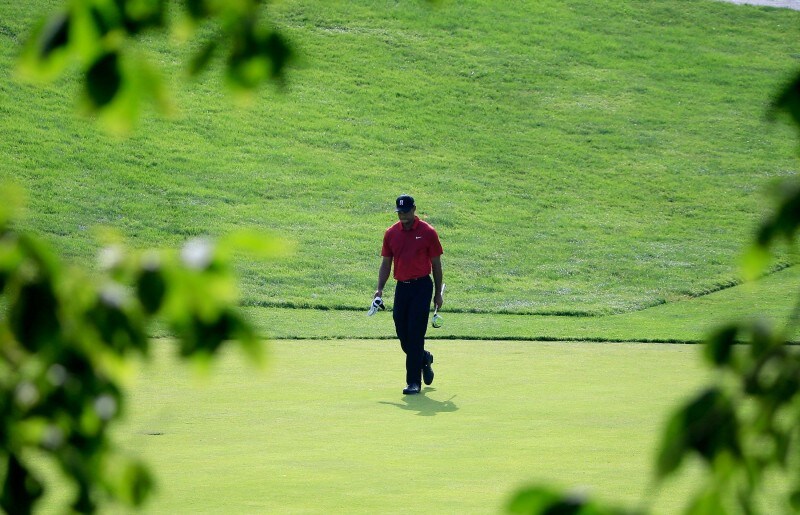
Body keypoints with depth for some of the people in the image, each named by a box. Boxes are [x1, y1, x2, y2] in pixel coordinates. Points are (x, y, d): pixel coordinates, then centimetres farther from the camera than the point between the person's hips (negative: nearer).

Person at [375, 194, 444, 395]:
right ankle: (424, 359, 36)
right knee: (403, 335, 6)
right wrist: (380, 289, 0)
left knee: (415, 335, -10)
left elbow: (436, 264, 2)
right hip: (401, 287, 4)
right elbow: (386, 264, 12)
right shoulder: (391, 233, 7)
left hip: (422, 286, -4)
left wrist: (438, 293, 1)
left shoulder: (427, 233, -3)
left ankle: (413, 382, -7)